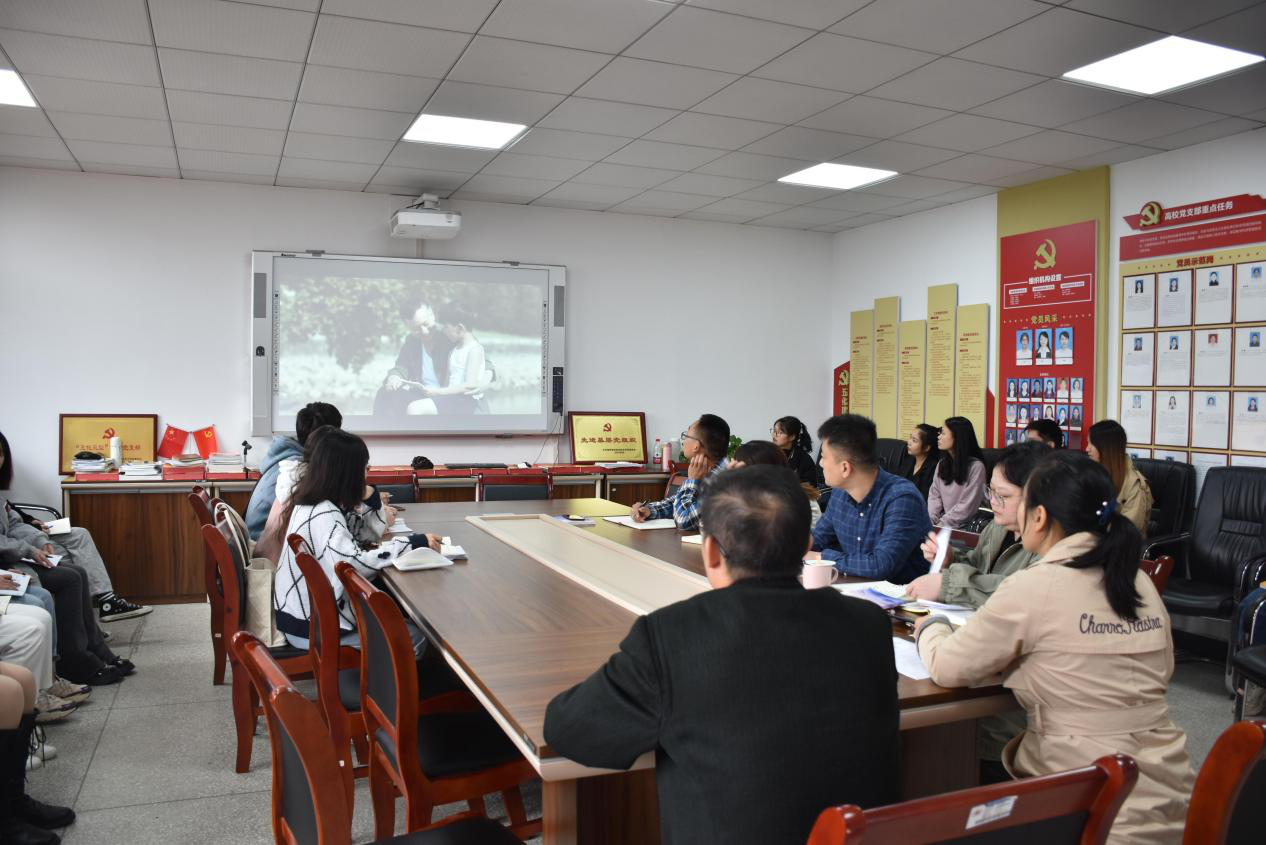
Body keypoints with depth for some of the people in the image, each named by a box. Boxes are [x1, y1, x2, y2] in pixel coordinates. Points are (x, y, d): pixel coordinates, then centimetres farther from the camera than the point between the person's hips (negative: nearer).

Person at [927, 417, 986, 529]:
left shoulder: (976, 466, -11)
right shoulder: (942, 464, 12)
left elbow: (967, 507, -14)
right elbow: (934, 496, 9)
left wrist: (940, 524, -16)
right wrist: (929, 521, -8)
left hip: (963, 526, -6)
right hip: (943, 521, 6)